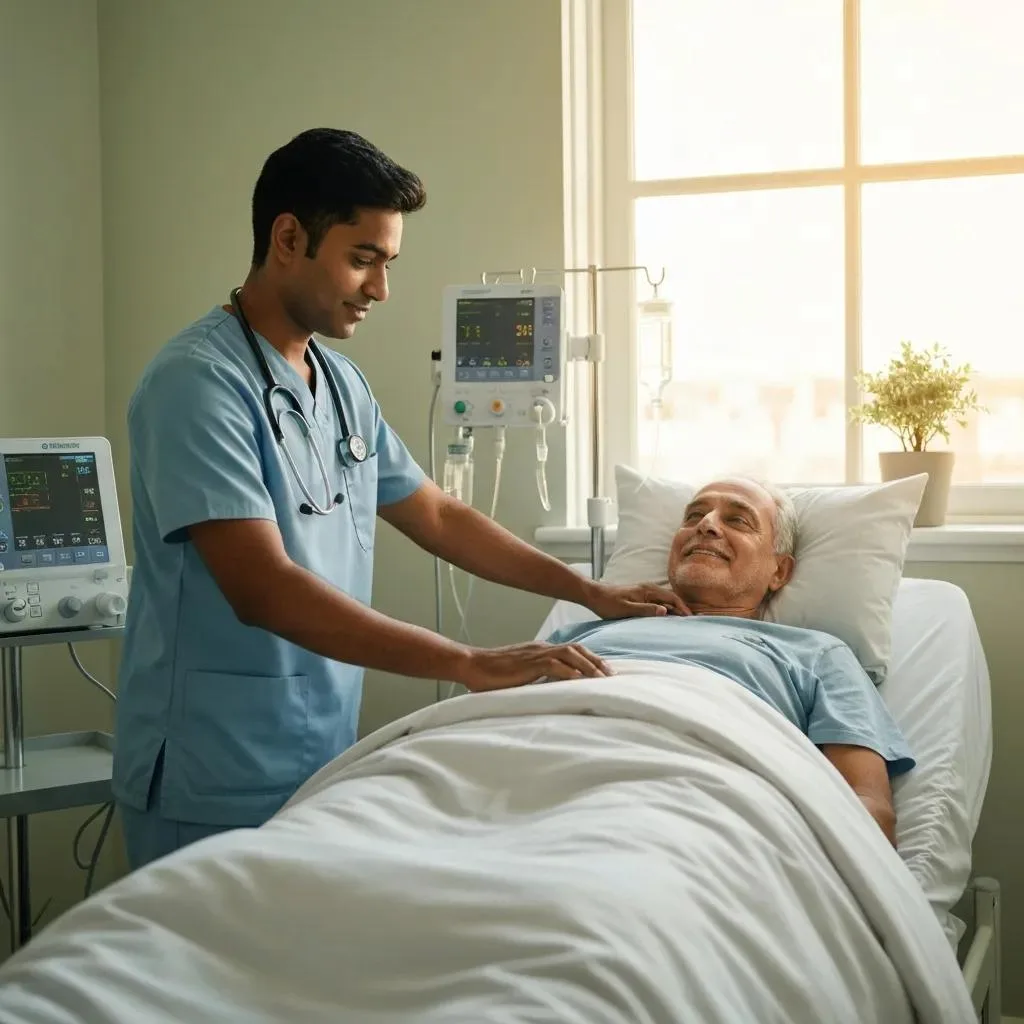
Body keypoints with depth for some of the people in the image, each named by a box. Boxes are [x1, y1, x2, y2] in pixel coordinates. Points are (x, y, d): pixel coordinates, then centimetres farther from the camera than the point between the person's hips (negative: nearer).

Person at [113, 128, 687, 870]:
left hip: (327, 768, 8)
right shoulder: (200, 383, -18)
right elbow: (262, 589, -27)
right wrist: (471, 665, -29)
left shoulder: (343, 383, 8)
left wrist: (592, 593, 13)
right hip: (219, 793, -7)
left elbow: (437, 517, 18)